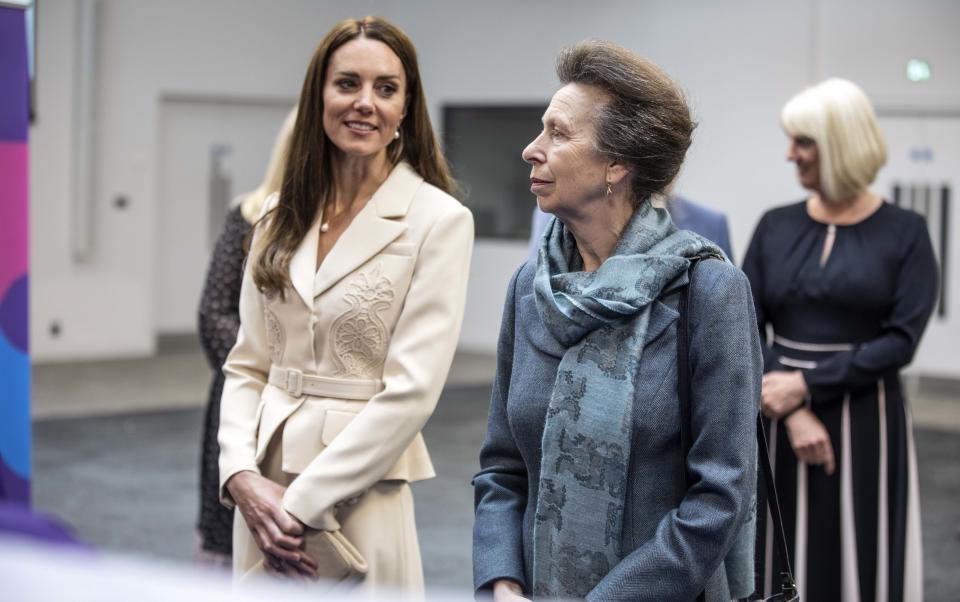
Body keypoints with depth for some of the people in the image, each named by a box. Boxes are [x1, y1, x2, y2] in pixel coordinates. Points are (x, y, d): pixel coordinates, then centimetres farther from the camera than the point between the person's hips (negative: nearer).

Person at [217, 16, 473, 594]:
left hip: (362, 496, -4)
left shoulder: (439, 220, -8)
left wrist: (302, 505, -14)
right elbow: (246, 364, 7)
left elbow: (411, 391, -14)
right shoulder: (282, 216, 7)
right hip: (264, 492, 4)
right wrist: (242, 475, -10)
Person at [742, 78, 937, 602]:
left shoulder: (904, 232, -2)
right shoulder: (776, 227, 5)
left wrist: (807, 385, -16)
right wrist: (793, 413, -14)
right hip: (781, 425, 2)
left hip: (866, 428, -2)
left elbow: (901, 340, -10)